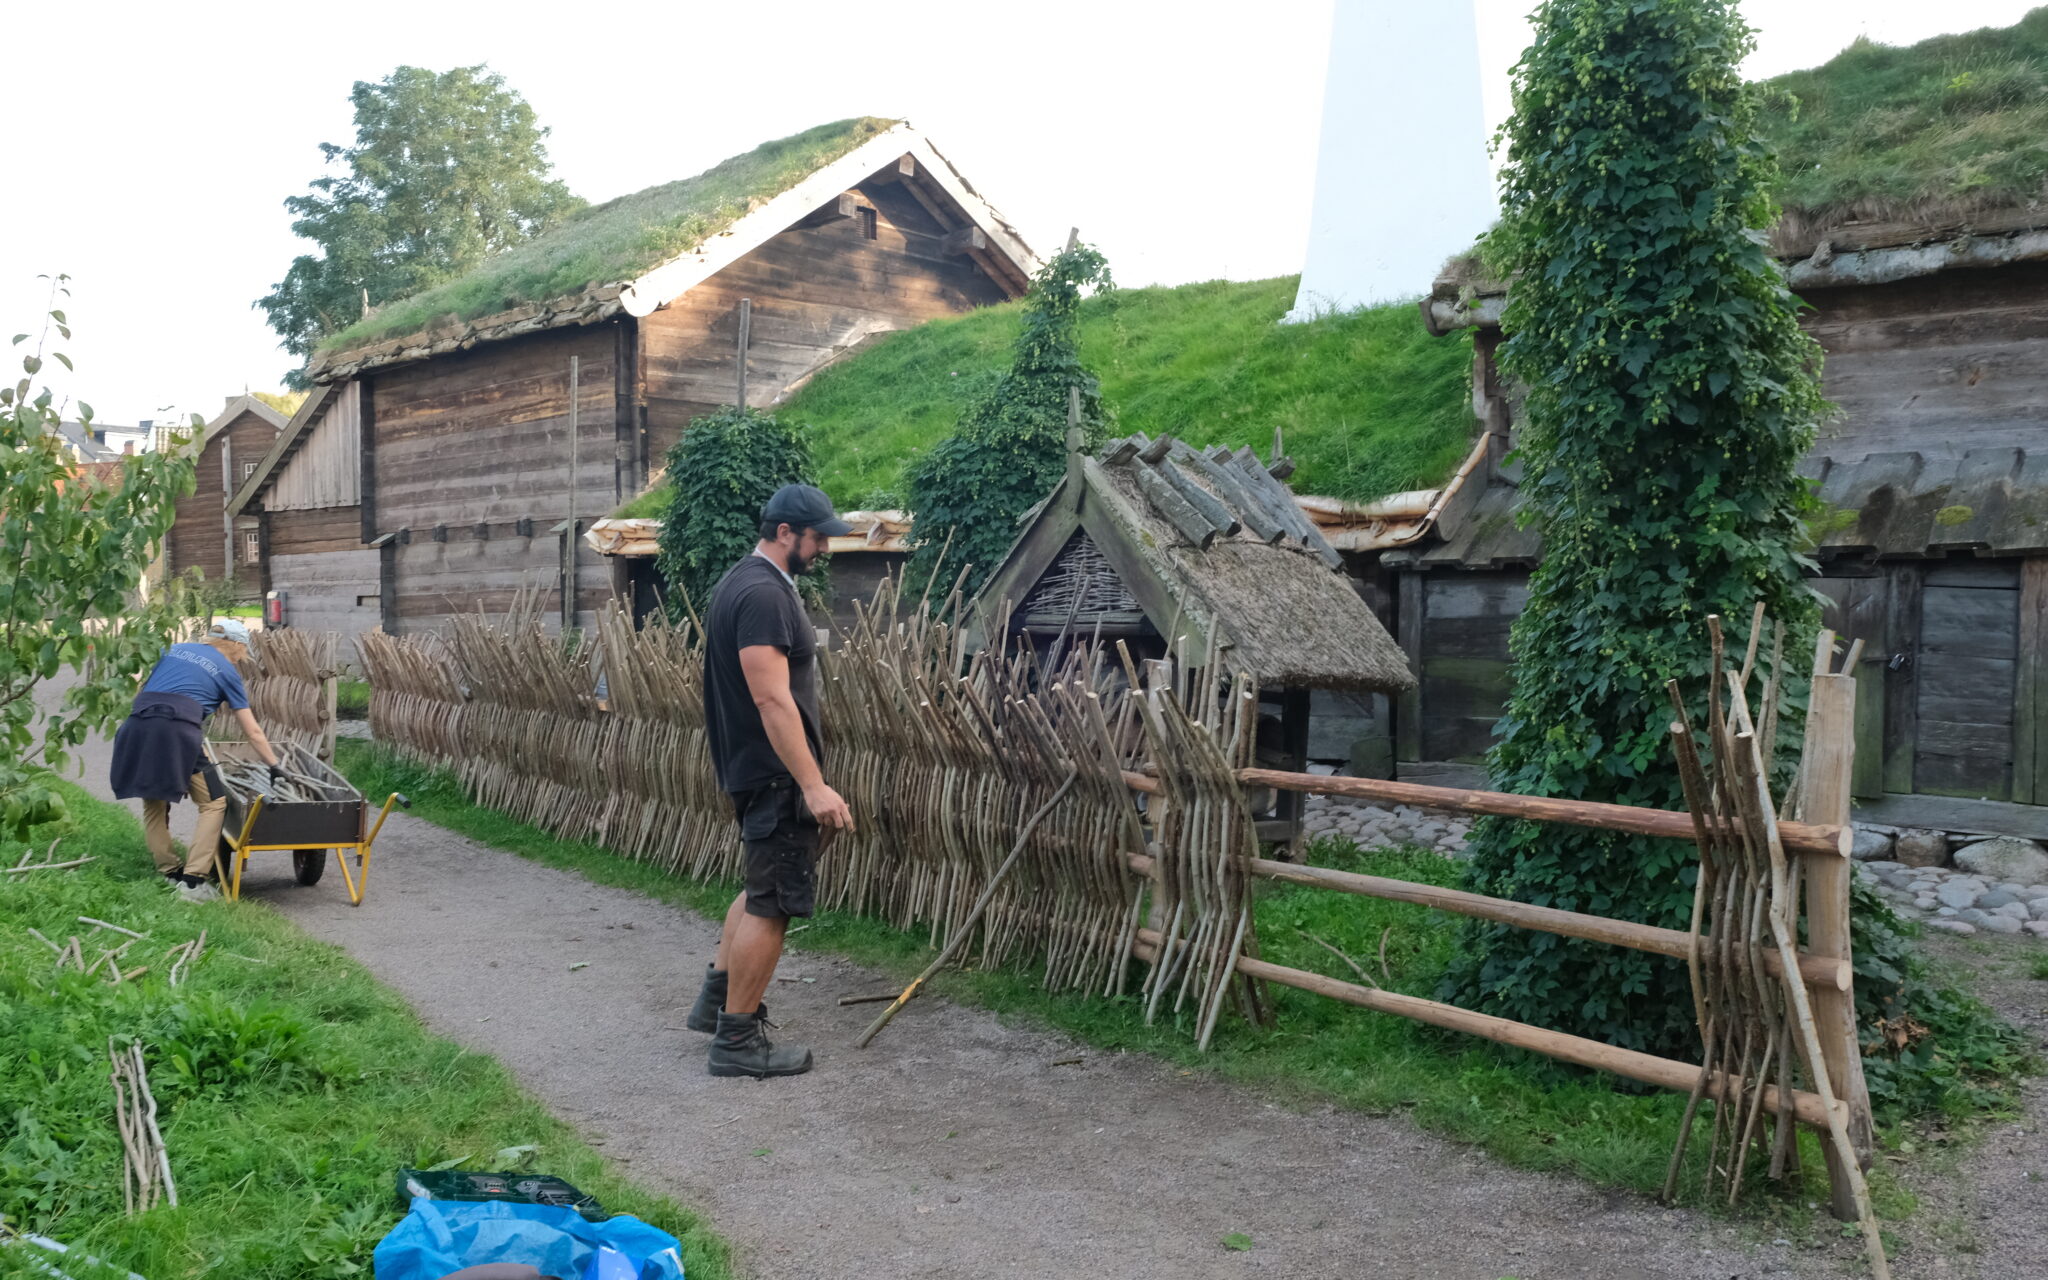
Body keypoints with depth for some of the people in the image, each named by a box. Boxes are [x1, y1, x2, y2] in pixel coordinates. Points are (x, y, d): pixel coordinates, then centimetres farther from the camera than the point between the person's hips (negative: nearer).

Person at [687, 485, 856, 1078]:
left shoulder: (745, 582, 14)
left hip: (754, 767, 11)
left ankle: (717, 997, 33)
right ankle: (737, 1040, 5)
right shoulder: (763, 595, -20)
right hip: (776, 773, -11)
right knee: (773, 902, -3)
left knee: (763, 886, 23)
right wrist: (813, 784, -30)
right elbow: (772, 699, -27)